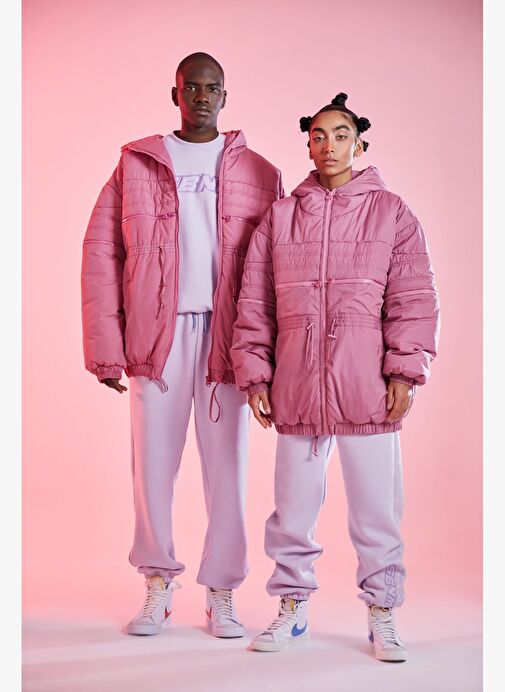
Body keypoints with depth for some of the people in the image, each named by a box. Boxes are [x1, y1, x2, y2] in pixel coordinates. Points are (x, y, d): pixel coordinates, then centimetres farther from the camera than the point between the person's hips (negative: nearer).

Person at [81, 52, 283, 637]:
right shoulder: (136, 163, 9)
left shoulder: (257, 173, 9)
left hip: (227, 333, 0)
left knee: (226, 463, 2)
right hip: (158, 333, 1)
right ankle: (158, 585, 19)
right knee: (153, 461, 4)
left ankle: (221, 593, 14)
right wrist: (105, 345, -3)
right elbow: (100, 251, 4)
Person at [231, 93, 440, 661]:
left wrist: (405, 371, -6)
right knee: (292, 509, 11)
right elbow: (254, 302, 11)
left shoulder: (391, 213, 6)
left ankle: (381, 616, 18)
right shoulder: (280, 217, 11)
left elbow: (414, 299, 2)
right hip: (297, 390, 2)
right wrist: (254, 372, 6)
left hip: (367, 390, -2)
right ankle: (292, 607, 26)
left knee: (376, 511, 3)